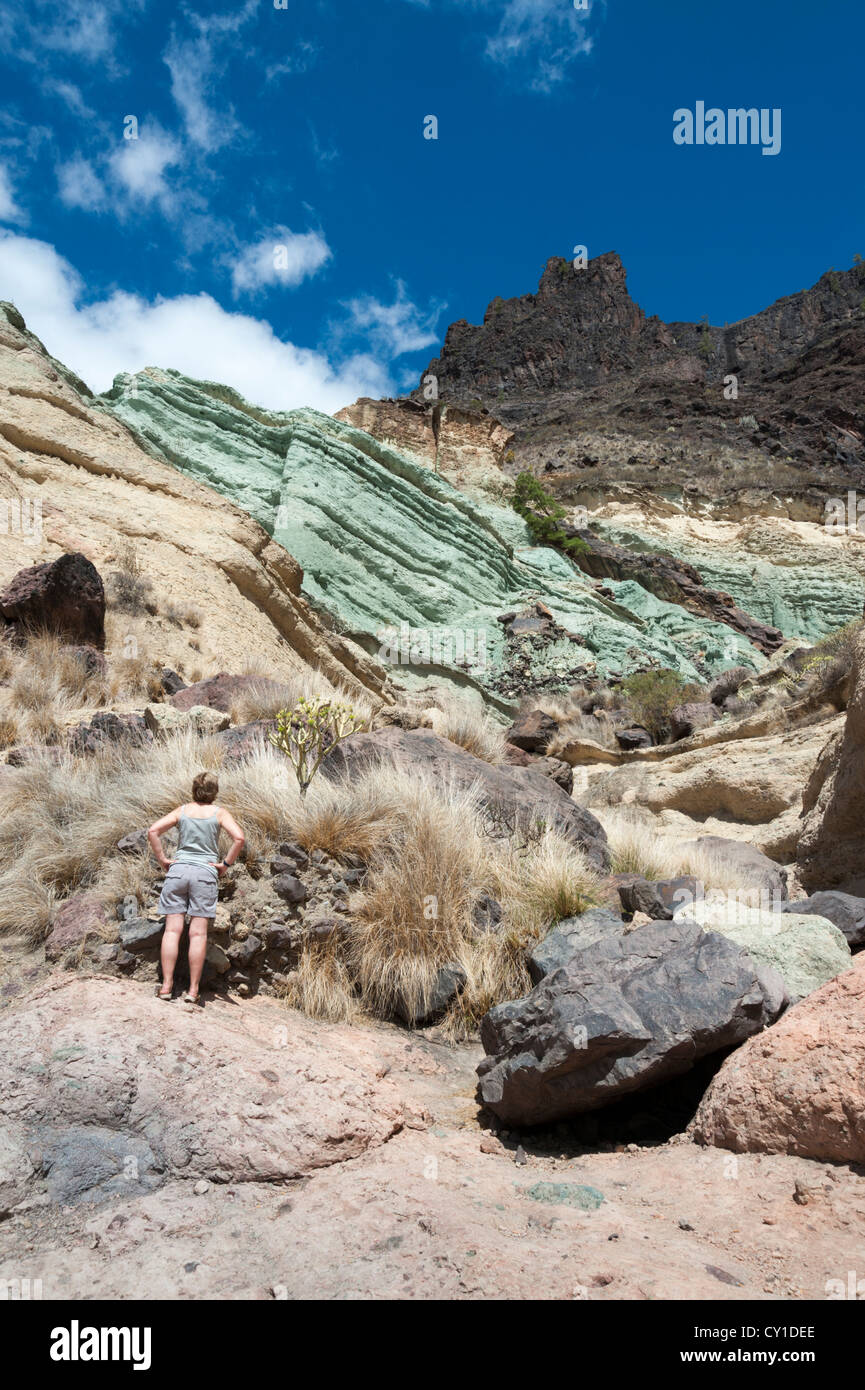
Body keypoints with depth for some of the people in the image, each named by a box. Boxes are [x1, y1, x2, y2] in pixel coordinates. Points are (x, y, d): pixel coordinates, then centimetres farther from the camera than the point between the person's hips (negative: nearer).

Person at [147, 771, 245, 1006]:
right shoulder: (219, 813, 2)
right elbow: (239, 838, -11)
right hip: (205, 873, -2)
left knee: (173, 929, 2)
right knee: (198, 933, 0)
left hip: (178, 869, 2)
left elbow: (153, 831, -1)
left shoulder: (182, 811, 7)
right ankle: (193, 990, 2)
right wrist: (225, 864, -1)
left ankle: (166, 986, 2)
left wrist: (163, 859, 5)